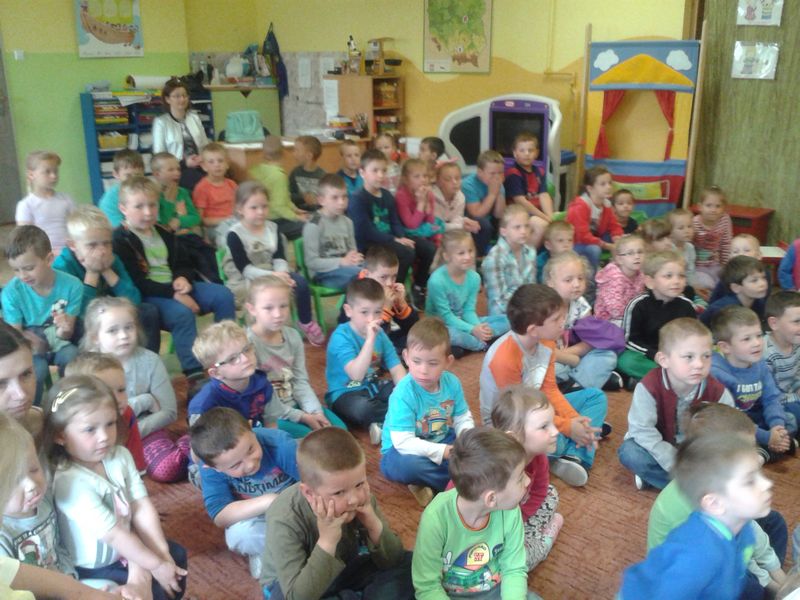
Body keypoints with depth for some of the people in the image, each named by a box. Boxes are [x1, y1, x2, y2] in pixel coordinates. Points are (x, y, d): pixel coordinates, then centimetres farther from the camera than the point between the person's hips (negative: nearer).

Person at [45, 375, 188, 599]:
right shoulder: (70, 481, -32)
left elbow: (142, 508, -10)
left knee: (176, 554, 16)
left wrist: (162, 554, -16)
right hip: (94, 568, -7)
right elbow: (113, 534, -28)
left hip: (124, 549, 7)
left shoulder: (120, 456, -9)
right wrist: (155, 565, -21)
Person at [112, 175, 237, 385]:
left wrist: (183, 278, -7)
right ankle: (194, 373, -34)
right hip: (146, 296, -8)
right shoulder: (120, 240, -10)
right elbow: (136, 283, -19)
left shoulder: (162, 233, 14)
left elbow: (184, 263, 18)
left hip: (174, 287, 8)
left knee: (223, 295, -5)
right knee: (182, 313, -36)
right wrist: (173, 294, -24)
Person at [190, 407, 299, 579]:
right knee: (239, 534, -33)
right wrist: (266, 501, -40)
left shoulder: (279, 443, -31)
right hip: (252, 518, 0)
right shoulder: (210, 469, -26)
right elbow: (219, 517, -31)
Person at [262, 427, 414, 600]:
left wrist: (375, 526, -31)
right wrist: (327, 541, -43)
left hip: (346, 570, 3)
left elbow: (392, 561, -13)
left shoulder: (359, 496, -20)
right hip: (300, 585, -3)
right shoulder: (284, 519, -32)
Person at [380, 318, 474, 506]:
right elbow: (404, 442, -32)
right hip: (402, 451, -6)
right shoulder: (404, 394, -28)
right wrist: (444, 451, -34)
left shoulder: (452, 383, -10)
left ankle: (426, 482, -13)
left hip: (441, 443, 6)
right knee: (408, 464, -39)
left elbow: (463, 419, -1)